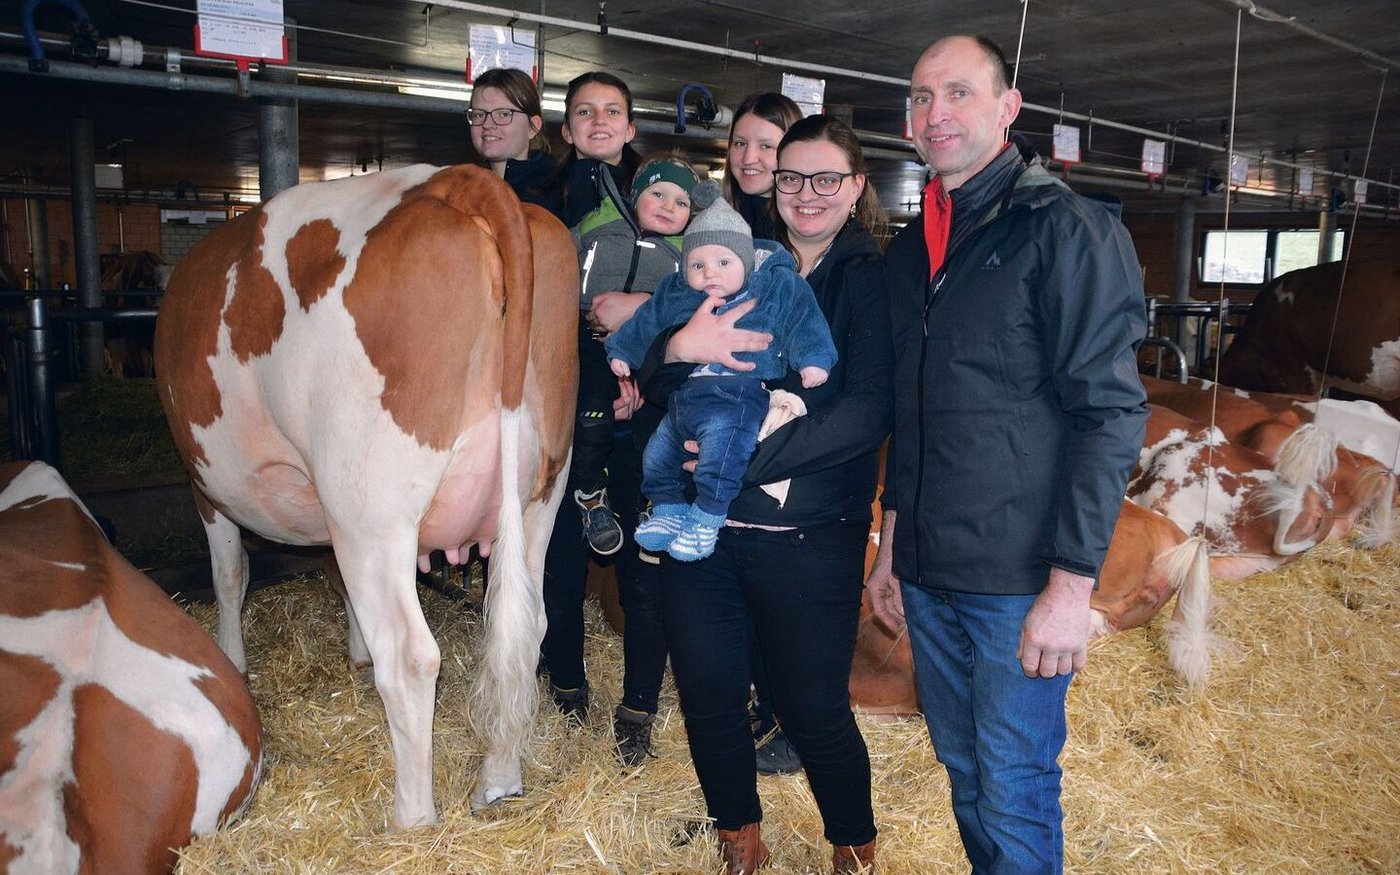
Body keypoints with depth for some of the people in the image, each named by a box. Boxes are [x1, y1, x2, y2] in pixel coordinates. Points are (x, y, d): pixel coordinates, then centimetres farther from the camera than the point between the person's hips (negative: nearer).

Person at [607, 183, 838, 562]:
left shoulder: (778, 288, 0)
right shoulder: (674, 294, 13)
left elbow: (802, 321, -4)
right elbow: (644, 324, 26)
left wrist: (812, 358, -17)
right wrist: (622, 351, 29)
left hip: (736, 393, -7)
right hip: (682, 397, 7)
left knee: (721, 441, -32)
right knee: (656, 455, 13)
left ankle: (706, 520, -17)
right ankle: (669, 512, 32)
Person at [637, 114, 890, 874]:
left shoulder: (873, 280, 0)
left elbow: (869, 410, -14)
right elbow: (649, 381, 5)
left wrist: (752, 457, -23)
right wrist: (679, 347, -18)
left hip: (809, 539, -3)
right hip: (702, 525, 4)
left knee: (813, 709, 5)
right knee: (708, 698, 11)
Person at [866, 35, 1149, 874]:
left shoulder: (1066, 228, -9)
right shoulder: (911, 248, 12)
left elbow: (1111, 412, -14)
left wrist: (1073, 583, -18)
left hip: (1022, 582, -6)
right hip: (927, 572, 6)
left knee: (1015, 797, 3)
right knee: (965, 775, 18)